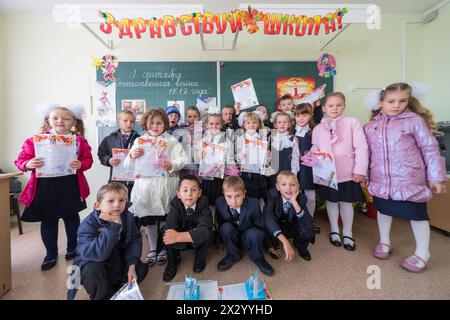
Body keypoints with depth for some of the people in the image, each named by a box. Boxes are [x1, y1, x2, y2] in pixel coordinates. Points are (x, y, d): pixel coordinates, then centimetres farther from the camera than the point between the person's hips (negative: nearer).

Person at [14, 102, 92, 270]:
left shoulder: (79, 140, -2)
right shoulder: (36, 139, -2)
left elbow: (88, 159, -1)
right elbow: (21, 159, 1)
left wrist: (81, 165, -21)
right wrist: (28, 165, -21)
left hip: (70, 187, 0)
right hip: (45, 187, 1)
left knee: (71, 218, 16)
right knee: (48, 221, 13)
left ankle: (72, 248, 38)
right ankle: (51, 254, 33)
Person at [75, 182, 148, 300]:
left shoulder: (128, 218, -16)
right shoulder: (88, 224, -31)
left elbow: (134, 241, -9)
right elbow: (97, 254, -43)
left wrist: (131, 265, -20)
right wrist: (114, 226, -49)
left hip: (116, 260, 4)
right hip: (91, 262, -4)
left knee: (141, 269, -8)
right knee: (94, 269, -35)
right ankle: (102, 295, -6)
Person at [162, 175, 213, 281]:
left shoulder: (203, 204, -27)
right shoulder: (175, 204, -21)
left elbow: (205, 229, -42)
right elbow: (169, 229, -31)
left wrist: (179, 236, -52)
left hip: (198, 240, -1)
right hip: (180, 242, 2)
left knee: (205, 235, -32)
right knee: (168, 235, -27)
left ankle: (200, 258, -1)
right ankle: (173, 261, 3)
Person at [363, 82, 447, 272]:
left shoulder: (414, 120, -6)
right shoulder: (371, 126, 3)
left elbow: (430, 149, -4)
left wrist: (436, 178, -5)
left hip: (409, 179, -3)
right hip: (381, 180, 3)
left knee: (416, 214, 8)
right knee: (383, 209, 17)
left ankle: (422, 254, 28)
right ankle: (384, 242, 38)